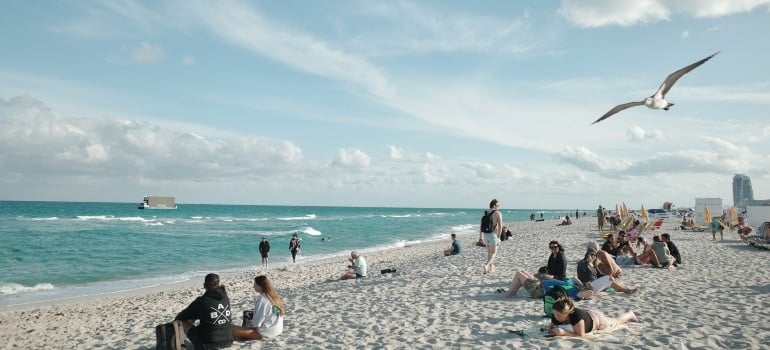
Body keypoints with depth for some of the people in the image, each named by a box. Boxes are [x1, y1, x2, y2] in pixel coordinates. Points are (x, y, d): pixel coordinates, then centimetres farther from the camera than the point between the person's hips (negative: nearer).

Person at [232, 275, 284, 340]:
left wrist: (250, 323, 3)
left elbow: (258, 321, -18)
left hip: (266, 332, -9)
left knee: (234, 330, -12)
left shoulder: (262, 299, -19)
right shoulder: (274, 296, 6)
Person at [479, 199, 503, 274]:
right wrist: (498, 236, -11)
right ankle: (486, 265, -19)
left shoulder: (485, 213, 9)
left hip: (485, 235, 6)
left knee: (489, 252, 19)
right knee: (494, 253, 3)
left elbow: (481, 225, 8)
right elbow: (500, 226, -17)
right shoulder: (498, 213, -8)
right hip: (493, 235, -5)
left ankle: (491, 268, 24)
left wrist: (480, 236, 11)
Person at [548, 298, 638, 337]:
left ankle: (630, 315, 58)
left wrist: (563, 332, -52)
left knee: (617, 321, 29)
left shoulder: (576, 315, -50)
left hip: (595, 319, -4)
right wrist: (551, 329, -36)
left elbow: (581, 335, -43)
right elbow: (551, 327, -13)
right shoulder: (555, 317, -33)